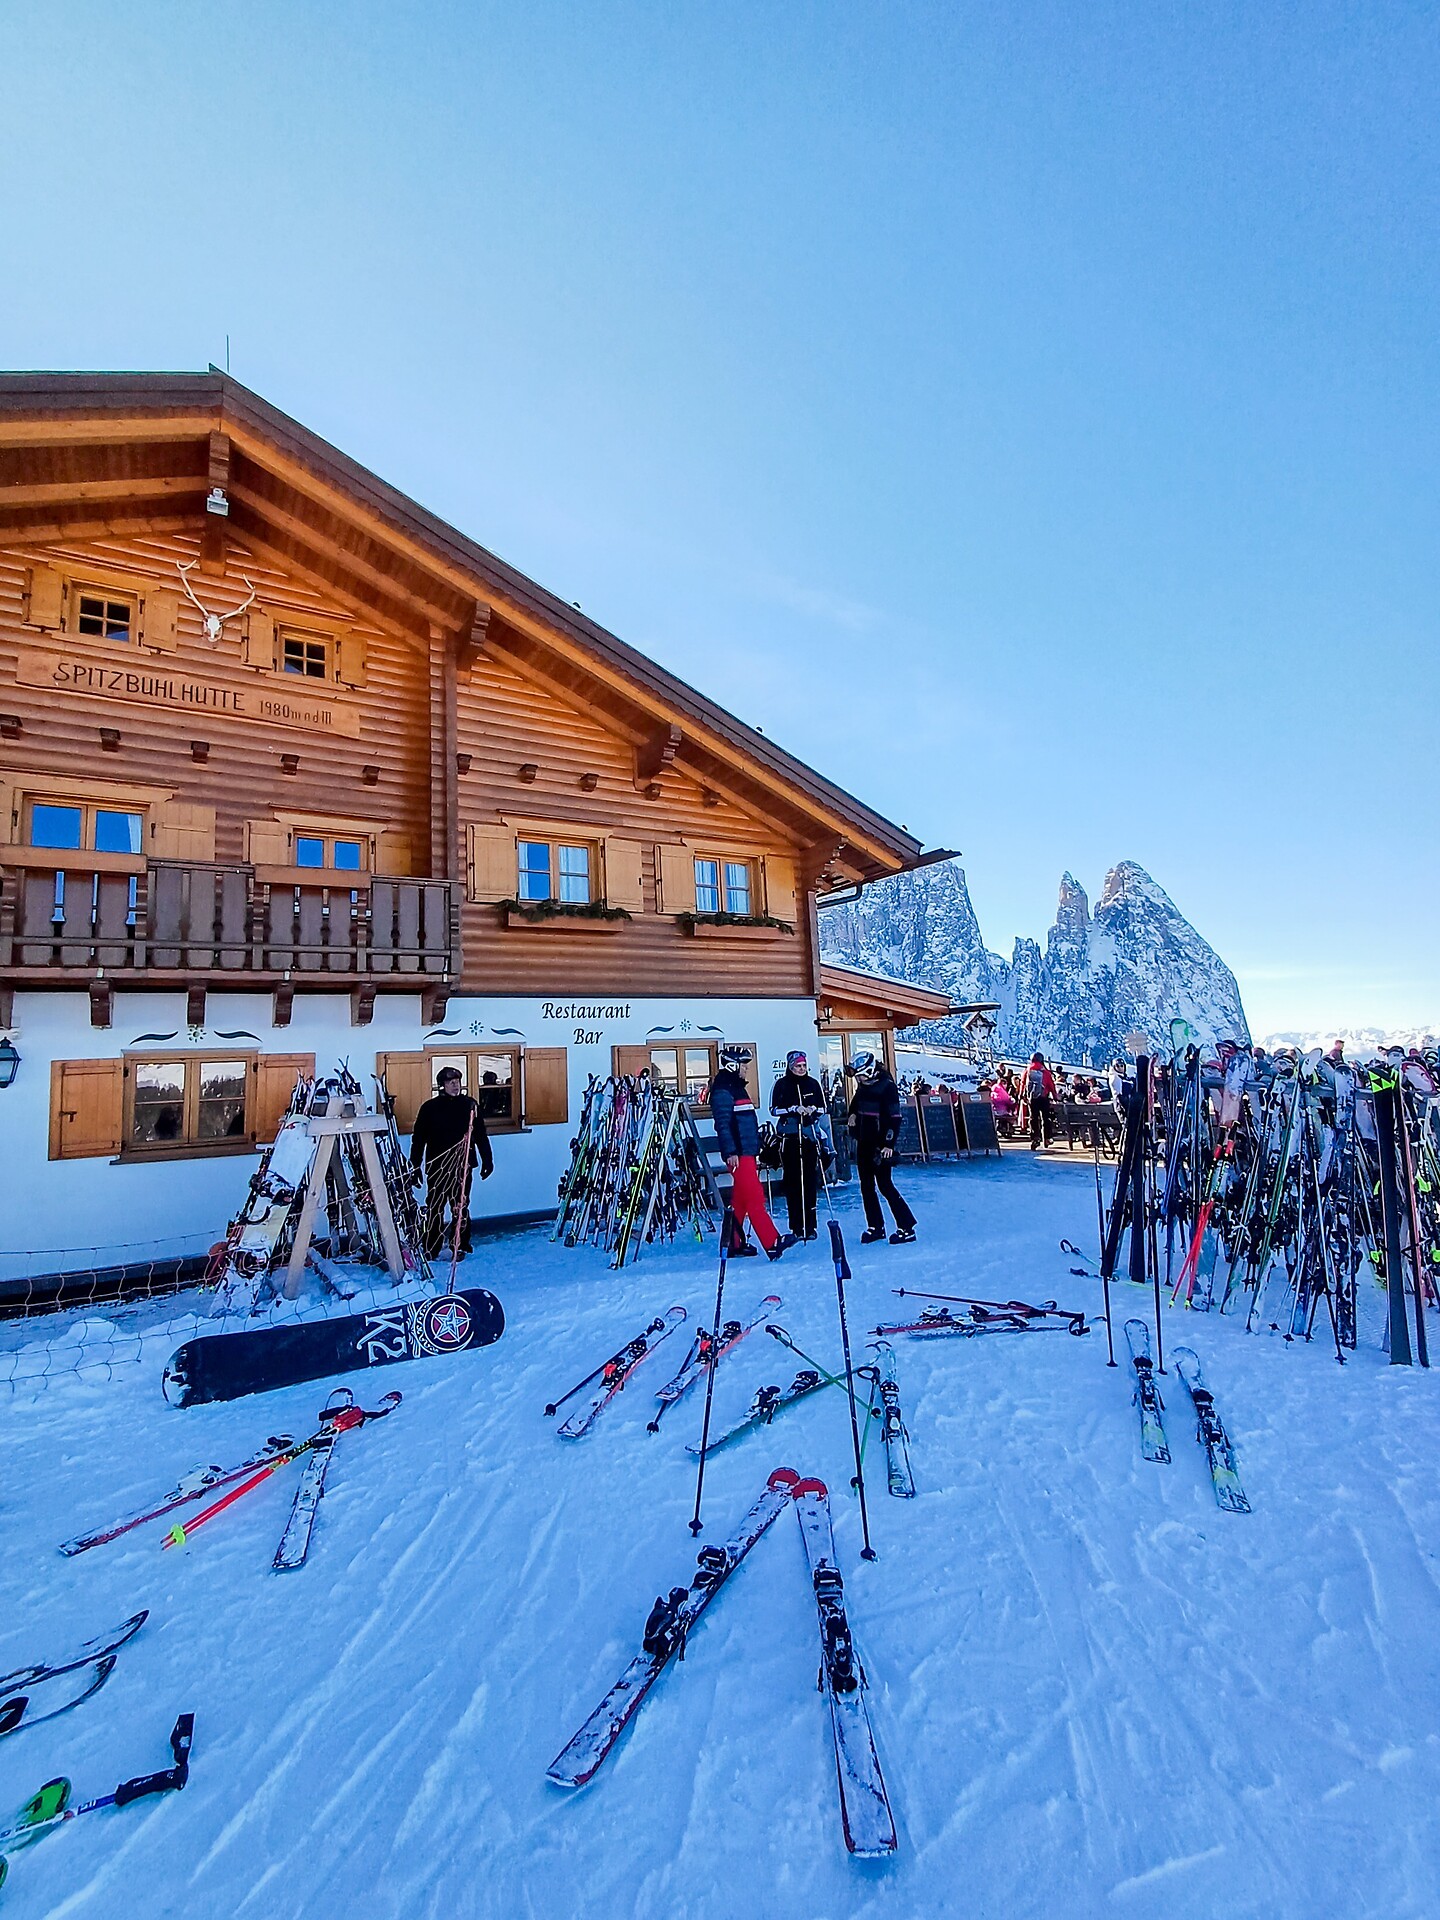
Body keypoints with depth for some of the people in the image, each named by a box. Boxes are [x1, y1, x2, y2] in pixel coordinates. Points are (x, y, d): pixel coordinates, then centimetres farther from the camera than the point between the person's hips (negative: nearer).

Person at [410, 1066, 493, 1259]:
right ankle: (430, 1249, 9)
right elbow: (418, 1139, 3)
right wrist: (415, 1166, 0)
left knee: (461, 1207, 8)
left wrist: (487, 1160, 7)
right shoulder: (430, 1107, 1)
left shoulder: (470, 1105, 5)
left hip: (463, 1165, 1)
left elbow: (481, 1135, 8)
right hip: (437, 1167, -1)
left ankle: (460, 1246, 19)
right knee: (435, 1207, -1)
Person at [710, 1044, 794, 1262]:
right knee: (755, 1197, -11)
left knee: (740, 1198, 12)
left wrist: (755, 1147, 24)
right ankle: (772, 1242, -12)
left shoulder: (737, 1087, 20)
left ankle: (733, 1244, 19)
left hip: (747, 1151, 10)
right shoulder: (722, 1090, -11)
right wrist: (730, 1151, -23)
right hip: (738, 1153, -10)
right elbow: (722, 1123, -19)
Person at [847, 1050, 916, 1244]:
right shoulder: (862, 1086, 8)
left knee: (885, 1185, -7)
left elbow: (894, 1117, -18)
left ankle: (906, 1227, 3)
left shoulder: (887, 1086, -15)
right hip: (863, 1143, 8)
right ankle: (875, 1227, 21)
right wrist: (853, 1113, 9)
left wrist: (889, 1145, -21)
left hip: (880, 1144, -8)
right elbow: (856, 1103, 30)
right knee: (866, 1186, 10)